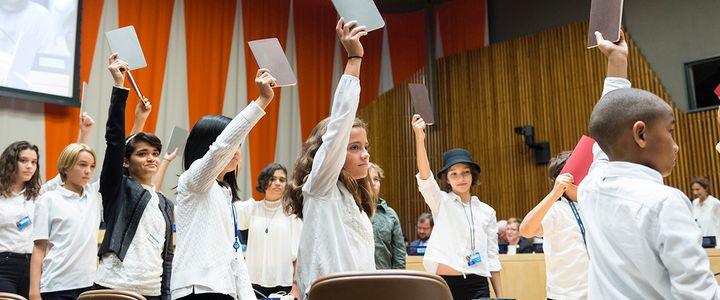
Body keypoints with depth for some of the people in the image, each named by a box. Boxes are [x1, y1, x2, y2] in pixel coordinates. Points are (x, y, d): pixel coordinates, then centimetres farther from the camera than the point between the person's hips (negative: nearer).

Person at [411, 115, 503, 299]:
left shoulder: (487, 211, 9)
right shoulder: (441, 202, 2)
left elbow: (492, 257, 11)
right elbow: (425, 176, -18)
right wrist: (419, 137, -32)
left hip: (477, 285, 2)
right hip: (445, 283, -2)